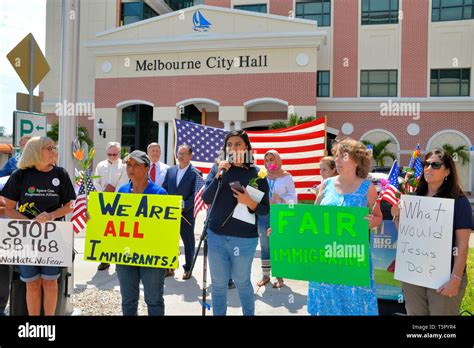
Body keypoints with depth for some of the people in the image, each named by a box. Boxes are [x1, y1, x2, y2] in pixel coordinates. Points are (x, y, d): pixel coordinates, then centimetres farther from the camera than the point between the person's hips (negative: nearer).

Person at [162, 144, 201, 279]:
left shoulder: (196, 173, -6)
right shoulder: (170, 170, 10)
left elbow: (196, 195, -12)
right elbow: (164, 189, 10)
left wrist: (183, 206, -20)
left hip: (186, 214, -4)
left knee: (188, 242, 8)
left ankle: (188, 268, 22)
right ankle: (169, 267, 23)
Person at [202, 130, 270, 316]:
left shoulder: (256, 173, -5)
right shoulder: (217, 167, 1)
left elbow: (265, 209, -3)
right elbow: (206, 199, -7)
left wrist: (249, 202, -22)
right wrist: (219, 175, -16)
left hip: (244, 238, -2)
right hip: (216, 235, 2)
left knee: (242, 282, 17)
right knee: (218, 283, 14)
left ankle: (249, 313, 40)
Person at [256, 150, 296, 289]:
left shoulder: (286, 176, -1)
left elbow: (292, 197, -4)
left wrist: (278, 200, -19)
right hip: (264, 215, 3)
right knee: (265, 246, 10)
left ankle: (279, 277, 15)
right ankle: (265, 275, 22)